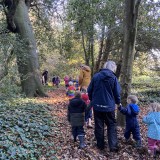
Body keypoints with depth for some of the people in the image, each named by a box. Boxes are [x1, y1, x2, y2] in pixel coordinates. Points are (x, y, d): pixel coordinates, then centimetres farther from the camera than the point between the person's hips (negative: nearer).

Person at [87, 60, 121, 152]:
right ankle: (113, 146, 6)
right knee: (112, 125, 11)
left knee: (99, 126, 13)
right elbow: (117, 93, -3)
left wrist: (92, 100, 19)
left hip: (97, 106, 2)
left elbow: (89, 90, 2)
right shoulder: (113, 78, -8)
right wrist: (118, 102, 16)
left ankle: (100, 145, 23)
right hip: (109, 106, -2)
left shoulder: (96, 76, -2)